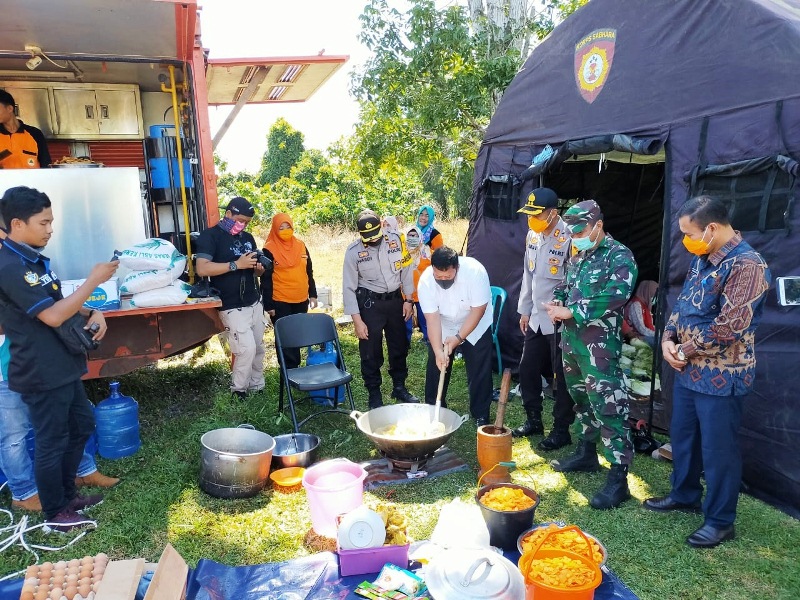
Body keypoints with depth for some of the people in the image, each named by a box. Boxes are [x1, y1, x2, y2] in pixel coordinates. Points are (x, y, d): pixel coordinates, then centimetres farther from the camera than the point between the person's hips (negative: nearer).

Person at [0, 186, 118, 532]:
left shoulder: (32, 258, 8)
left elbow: (56, 302, 18)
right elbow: (52, 316, -26)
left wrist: (92, 314, -1)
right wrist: (94, 280, -22)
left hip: (62, 366, 10)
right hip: (41, 373, -10)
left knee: (81, 425, 21)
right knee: (52, 442, 5)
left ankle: (67, 494, 37)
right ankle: (54, 513, 24)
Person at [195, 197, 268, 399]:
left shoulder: (247, 237, 13)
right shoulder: (210, 236, -8)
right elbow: (202, 269, -21)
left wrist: (259, 267, -4)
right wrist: (236, 264, -23)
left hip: (255, 303, 7)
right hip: (232, 307, -7)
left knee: (258, 348, 11)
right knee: (246, 348, -11)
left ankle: (257, 386, 27)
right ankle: (238, 389, 10)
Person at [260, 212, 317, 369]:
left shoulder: (300, 246, 8)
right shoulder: (269, 249, -7)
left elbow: (309, 272, 15)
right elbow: (266, 280, -7)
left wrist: (312, 294, 12)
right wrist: (268, 305, -10)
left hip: (301, 300, 5)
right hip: (280, 303, -5)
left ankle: (295, 368, 24)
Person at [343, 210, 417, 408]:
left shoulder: (395, 241, -7)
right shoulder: (353, 251, -13)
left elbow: (405, 270, 5)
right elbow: (349, 288, -10)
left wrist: (408, 299, 3)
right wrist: (357, 320, -13)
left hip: (395, 300, 3)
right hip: (370, 304, -3)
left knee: (400, 346, 16)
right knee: (371, 352, 4)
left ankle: (399, 387, 37)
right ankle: (374, 395, 22)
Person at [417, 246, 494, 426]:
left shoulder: (475, 271, -33)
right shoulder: (426, 281, -27)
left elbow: (478, 310, -26)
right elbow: (432, 318, -25)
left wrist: (458, 337, -27)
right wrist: (438, 350, -33)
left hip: (475, 327, -2)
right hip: (443, 328, 2)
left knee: (480, 373, -2)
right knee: (436, 368, 4)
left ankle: (481, 415, 14)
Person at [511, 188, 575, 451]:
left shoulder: (568, 238, -19)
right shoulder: (532, 235, 7)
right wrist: (525, 310, 15)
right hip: (536, 318, 8)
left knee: (562, 377, 5)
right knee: (527, 369, 15)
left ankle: (561, 430, 20)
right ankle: (533, 420, 33)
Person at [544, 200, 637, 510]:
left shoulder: (619, 256, -11)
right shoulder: (578, 255, 14)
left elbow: (614, 296, -23)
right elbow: (565, 286, 23)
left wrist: (571, 312, -19)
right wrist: (557, 304, 0)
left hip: (600, 345, -8)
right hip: (571, 339, 9)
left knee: (608, 408, -7)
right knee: (581, 399, 20)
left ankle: (618, 479, -2)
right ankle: (586, 453, 36)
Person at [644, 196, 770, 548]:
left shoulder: (746, 266, -20)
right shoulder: (701, 260, 8)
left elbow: (728, 327, -25)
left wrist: (685, 351, -15)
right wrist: (669, 340, -2)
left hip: (720, 377, -9)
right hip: (687, 371, 9)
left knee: (718, 449, 5)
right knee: (682, 436, 21)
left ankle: (720, 521, 22)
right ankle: (684, 495, 41)